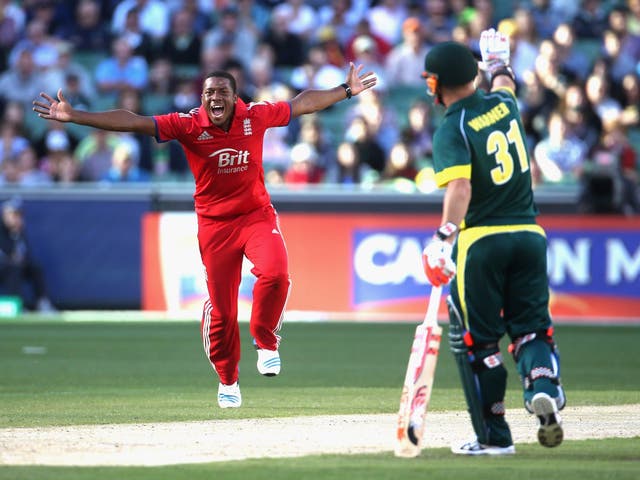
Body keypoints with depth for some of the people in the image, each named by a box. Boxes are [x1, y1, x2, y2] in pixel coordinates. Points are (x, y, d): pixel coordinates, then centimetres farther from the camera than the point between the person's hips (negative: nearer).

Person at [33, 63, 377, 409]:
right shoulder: (189, 124, -11)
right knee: (220, 307, 1)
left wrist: (346, 91, 17)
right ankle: (227, 379, 24)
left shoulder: (255, 116, -5)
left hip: (256, 215, 1)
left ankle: (265, 344, -3)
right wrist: (74, 117, -23)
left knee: (275, 273, -28)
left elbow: (302, 104, 10)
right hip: (214, 224, 0)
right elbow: (133, 122, -16)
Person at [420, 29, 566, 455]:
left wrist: (446, 235, -31)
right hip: (529, 235, 5)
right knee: (532, 327, 10)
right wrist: (499, 62, 52)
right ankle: (544, 385, -22)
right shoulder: (504, 105, 7)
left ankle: (494, 436, 6)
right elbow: (504, 85, 33)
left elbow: (460, 185, -25)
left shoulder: (452, 130, -10)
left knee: (475, 340, 6)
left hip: (480, 241, -5)